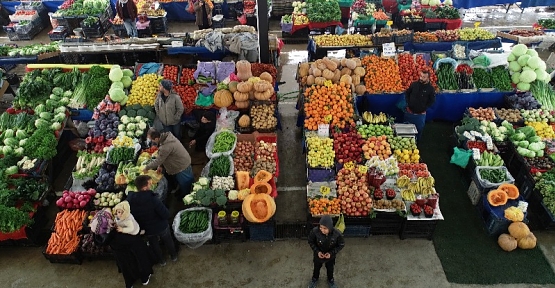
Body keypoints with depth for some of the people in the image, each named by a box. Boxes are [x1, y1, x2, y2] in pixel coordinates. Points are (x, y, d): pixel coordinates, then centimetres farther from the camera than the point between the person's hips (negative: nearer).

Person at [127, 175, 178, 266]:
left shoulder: (130, 199, -23)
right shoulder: (152, 199, -37)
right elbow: (166, 215, -33)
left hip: (147, 229, 3)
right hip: (161, 227, -3)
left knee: (154, 245, 31)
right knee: (168, 241, 28)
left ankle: (161, 260, 52)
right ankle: (173, 256, 52)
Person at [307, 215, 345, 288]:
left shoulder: (337, 234, -34)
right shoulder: (315, 231, -34)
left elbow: (341, 245, -15)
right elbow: (310, 242, -14)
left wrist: (331, 253, -23)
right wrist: (317, 251, -23)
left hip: (330, 256, 0)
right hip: (318, 255, 0)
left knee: (330, 269, 28)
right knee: (316, 268, 28)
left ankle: (330, 280, 60)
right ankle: (315, 279, 60)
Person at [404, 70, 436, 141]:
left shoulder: (430, 89, -12)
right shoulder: (414, 84, -7)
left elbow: (432, 100, 0)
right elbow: (407, 93, 9)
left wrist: (424, 108, -7)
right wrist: (408, 103, 0)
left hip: (420, 114, -2)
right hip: (409, 112, 2)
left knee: (419, 130, 12)